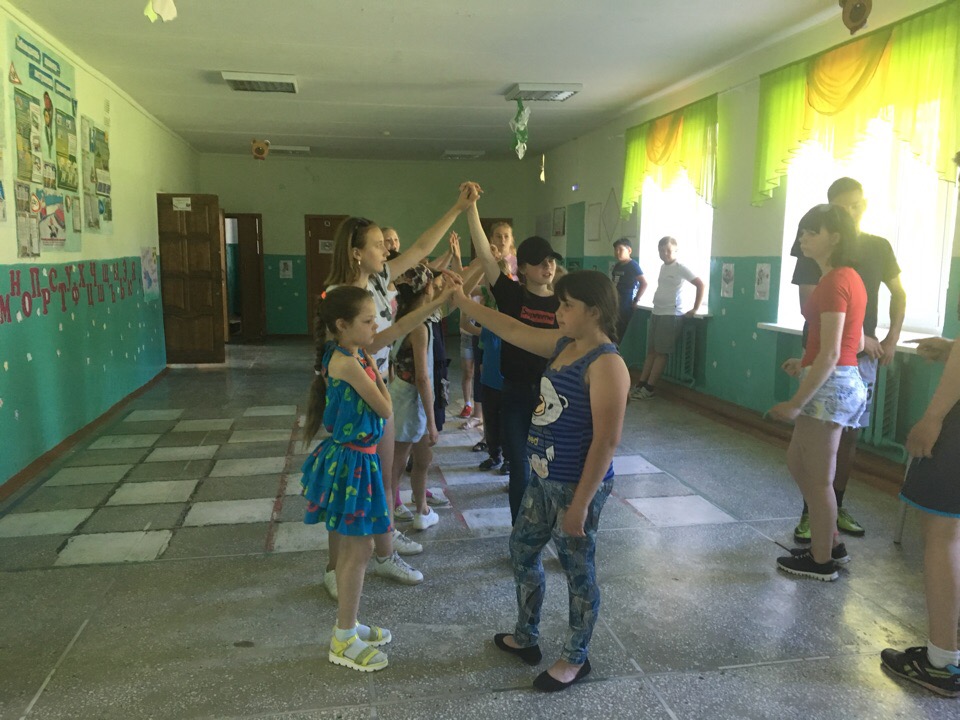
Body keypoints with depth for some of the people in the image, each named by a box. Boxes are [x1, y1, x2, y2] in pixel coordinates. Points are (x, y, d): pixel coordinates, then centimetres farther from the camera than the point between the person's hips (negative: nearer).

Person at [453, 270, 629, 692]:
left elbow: (607, 440, -24)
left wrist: (580, 503, -22)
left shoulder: (606, 364, -22)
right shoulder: (563, 345, 5)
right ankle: (526, 638, 42)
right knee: (522, 551, 21)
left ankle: (575, 658, 33)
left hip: (577, 486, -9)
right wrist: (459, 300, 9)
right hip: (543, 479, 9)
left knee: (578, 570, 10)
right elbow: (512, 331, 13)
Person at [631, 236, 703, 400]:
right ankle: (640, 385, 12)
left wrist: (695, 309, -12)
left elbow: (700, 285, -12)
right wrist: (657, 303, 14)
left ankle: (649, 388, 2)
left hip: (671, 315, -8)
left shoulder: (681, 268, -9)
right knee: (651, 351, 9)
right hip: (656, 313, 8)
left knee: (661, 352, -3)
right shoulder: (662, 267, 13)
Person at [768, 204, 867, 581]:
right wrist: (806, 362, 18)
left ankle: (822, 560, 19)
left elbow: (830, 354, -22)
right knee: (796, 460, 21)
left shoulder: (833, 282, -18)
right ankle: (831, 543, 31)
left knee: (818, 478, 4)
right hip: (844, 380, 10)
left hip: (829, 385, -10)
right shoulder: (849, 278, 13)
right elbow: (857, 343, 17)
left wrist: (796, 403, -20)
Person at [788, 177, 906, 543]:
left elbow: (898, 294, 19)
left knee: (849, 436, 9)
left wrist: (891, 340, 8)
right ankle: (810, 513, 3)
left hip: (864, 357, 4)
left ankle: (836, 507, 21)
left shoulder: (879, 248, 8)